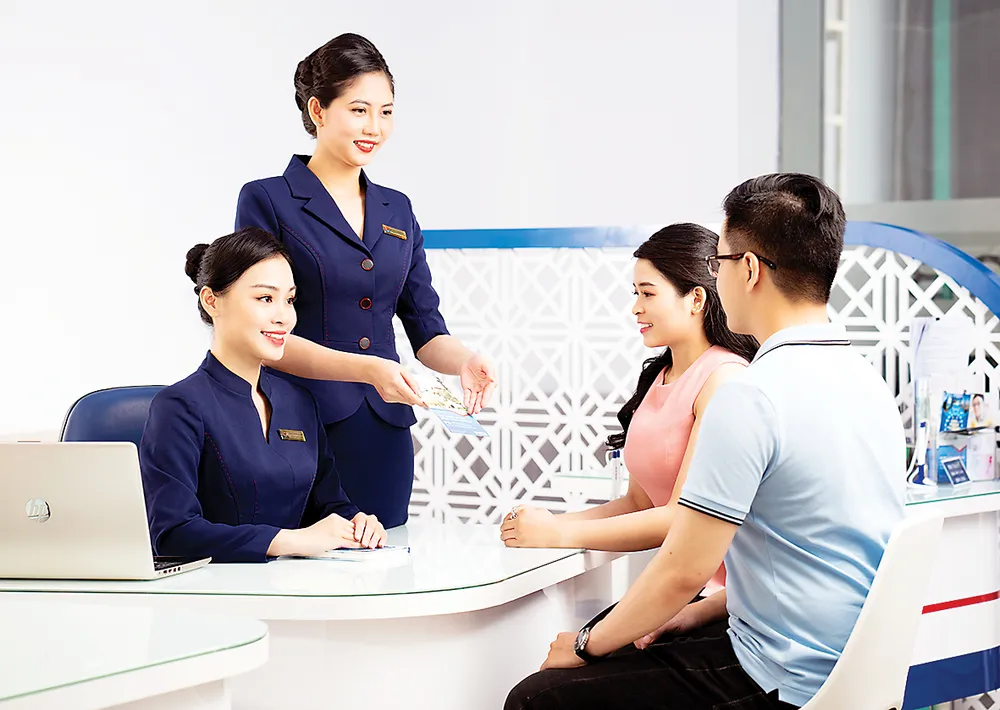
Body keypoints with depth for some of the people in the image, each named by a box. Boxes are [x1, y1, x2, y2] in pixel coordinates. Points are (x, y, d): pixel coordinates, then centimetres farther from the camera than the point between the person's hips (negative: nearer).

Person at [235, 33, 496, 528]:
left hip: (384, 433, 5)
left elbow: (426, 328, 14)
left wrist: (464, 361, -9)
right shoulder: (267, 201, -2)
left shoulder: (397, 211, 14)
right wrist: (367, 368, -22)